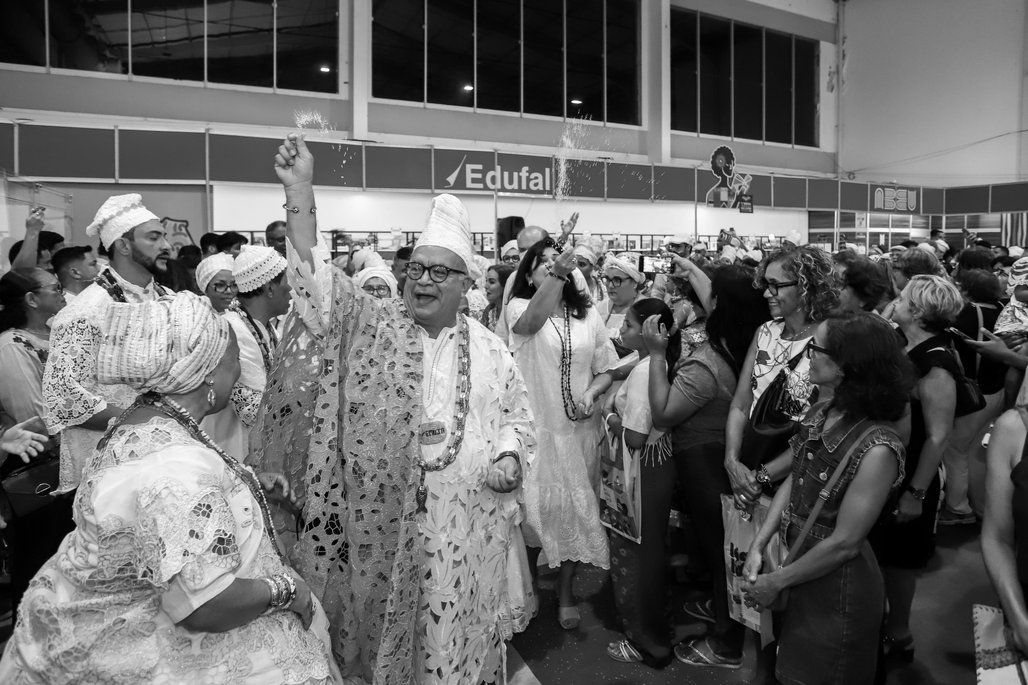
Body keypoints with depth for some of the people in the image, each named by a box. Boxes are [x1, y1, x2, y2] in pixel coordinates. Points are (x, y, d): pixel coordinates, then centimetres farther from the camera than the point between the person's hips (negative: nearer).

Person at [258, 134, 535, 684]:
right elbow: (318, 279, -15)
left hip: (470, 524, 2)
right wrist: (299, 192, -25)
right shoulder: (369, 324, -1)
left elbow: (517, 416, 15)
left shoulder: (489, 349, 6)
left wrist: (511, 456, -5)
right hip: (382, 522, -1)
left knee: (462, 636, 14)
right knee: (385, 632, 12)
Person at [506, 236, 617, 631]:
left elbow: (606, 370, 9)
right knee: (533, 509, 6)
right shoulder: (519, 307, -5)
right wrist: (556, 273, -45)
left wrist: (591, 393, -12)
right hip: (536, 428, -3)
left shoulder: (588, 314, 6)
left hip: (579, 429, 3)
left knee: (575, 509, 12)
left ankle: (566, 593, 31)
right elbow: (531, 321, -31)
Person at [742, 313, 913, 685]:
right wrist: (758, 547, -3)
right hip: (796, 556, 7)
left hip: (836, 582, -7)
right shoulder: (820, 414, -5)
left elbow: (844, 542, -23)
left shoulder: (877, 449, -28)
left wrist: (776, 582, -14)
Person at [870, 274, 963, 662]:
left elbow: (938, 436, -24)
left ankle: (898, 637, 30)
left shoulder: (935, 365, -24)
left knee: (897, 558, 9)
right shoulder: (902, 347, 0)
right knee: (874, 553, 21)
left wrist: (916, 493, -22)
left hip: (908, 478, -8)